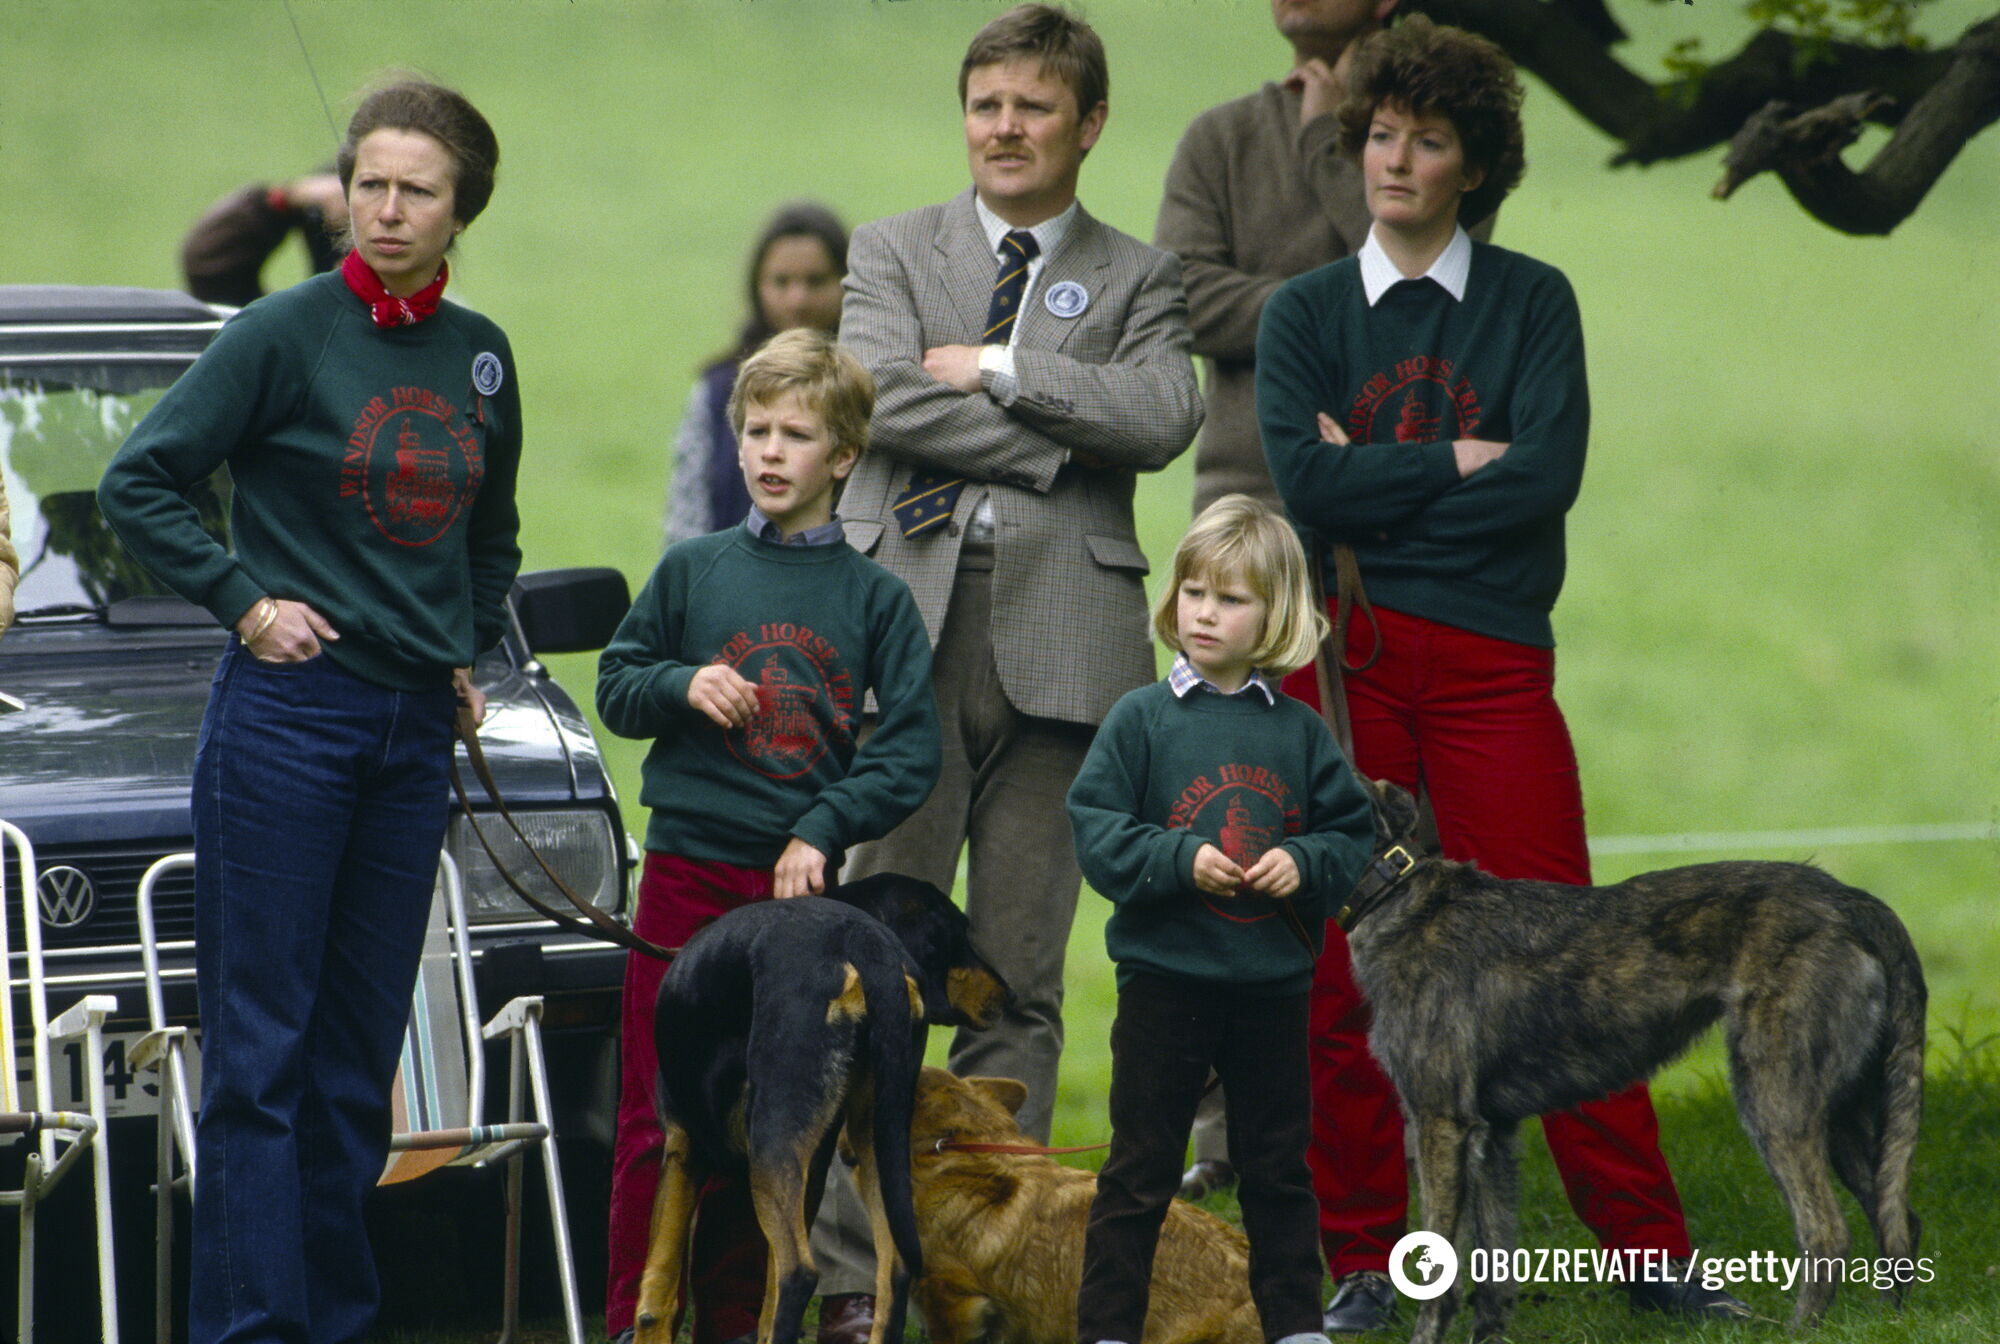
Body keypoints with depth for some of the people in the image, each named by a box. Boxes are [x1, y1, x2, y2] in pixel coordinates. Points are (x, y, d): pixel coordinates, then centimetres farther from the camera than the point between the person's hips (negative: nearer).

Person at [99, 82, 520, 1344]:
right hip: (287, 713, -5)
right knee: (262, 1041, -6)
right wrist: (241, 598, -9)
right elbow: (139, 481, -5)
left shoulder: (480, 355, 10)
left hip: (416, 725, 5)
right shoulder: (289, 331, -7)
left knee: (362, 1047, 8)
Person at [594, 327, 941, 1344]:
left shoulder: (875, 597, 3)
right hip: (687, 874, 0)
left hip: (801, 883, 0)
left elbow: (911, 751, 0)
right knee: (656, 1118, -1)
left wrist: (822, 830, -11)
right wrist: (681, 686, -9)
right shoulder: (692, 570, 5)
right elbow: (614, 686, 11)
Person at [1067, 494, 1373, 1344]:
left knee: (1279, 1164, 13)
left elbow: (1352, 833, 6)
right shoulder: (1142, 719, -4)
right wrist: (1181, 859, -20)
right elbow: (1095, 830, -8)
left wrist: (1303, 862, -13)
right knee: (1141, 1168, 2)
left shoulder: (1298, 732, 4)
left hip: (1273, 984, 3)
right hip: (1164, 979, -3)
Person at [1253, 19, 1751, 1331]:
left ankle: (1646, 1247, 2)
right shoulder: (1305, 313, 10)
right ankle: (1367, 1258, 10)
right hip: (1343, 656, 1)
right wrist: (1457, 461, -6)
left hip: (1494, 660, -1)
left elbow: (1548, 473, -7)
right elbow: (1304, 482, -6)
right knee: (1343, 966, 0)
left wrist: (1374, 485, -4)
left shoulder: (1533, 300, 7)